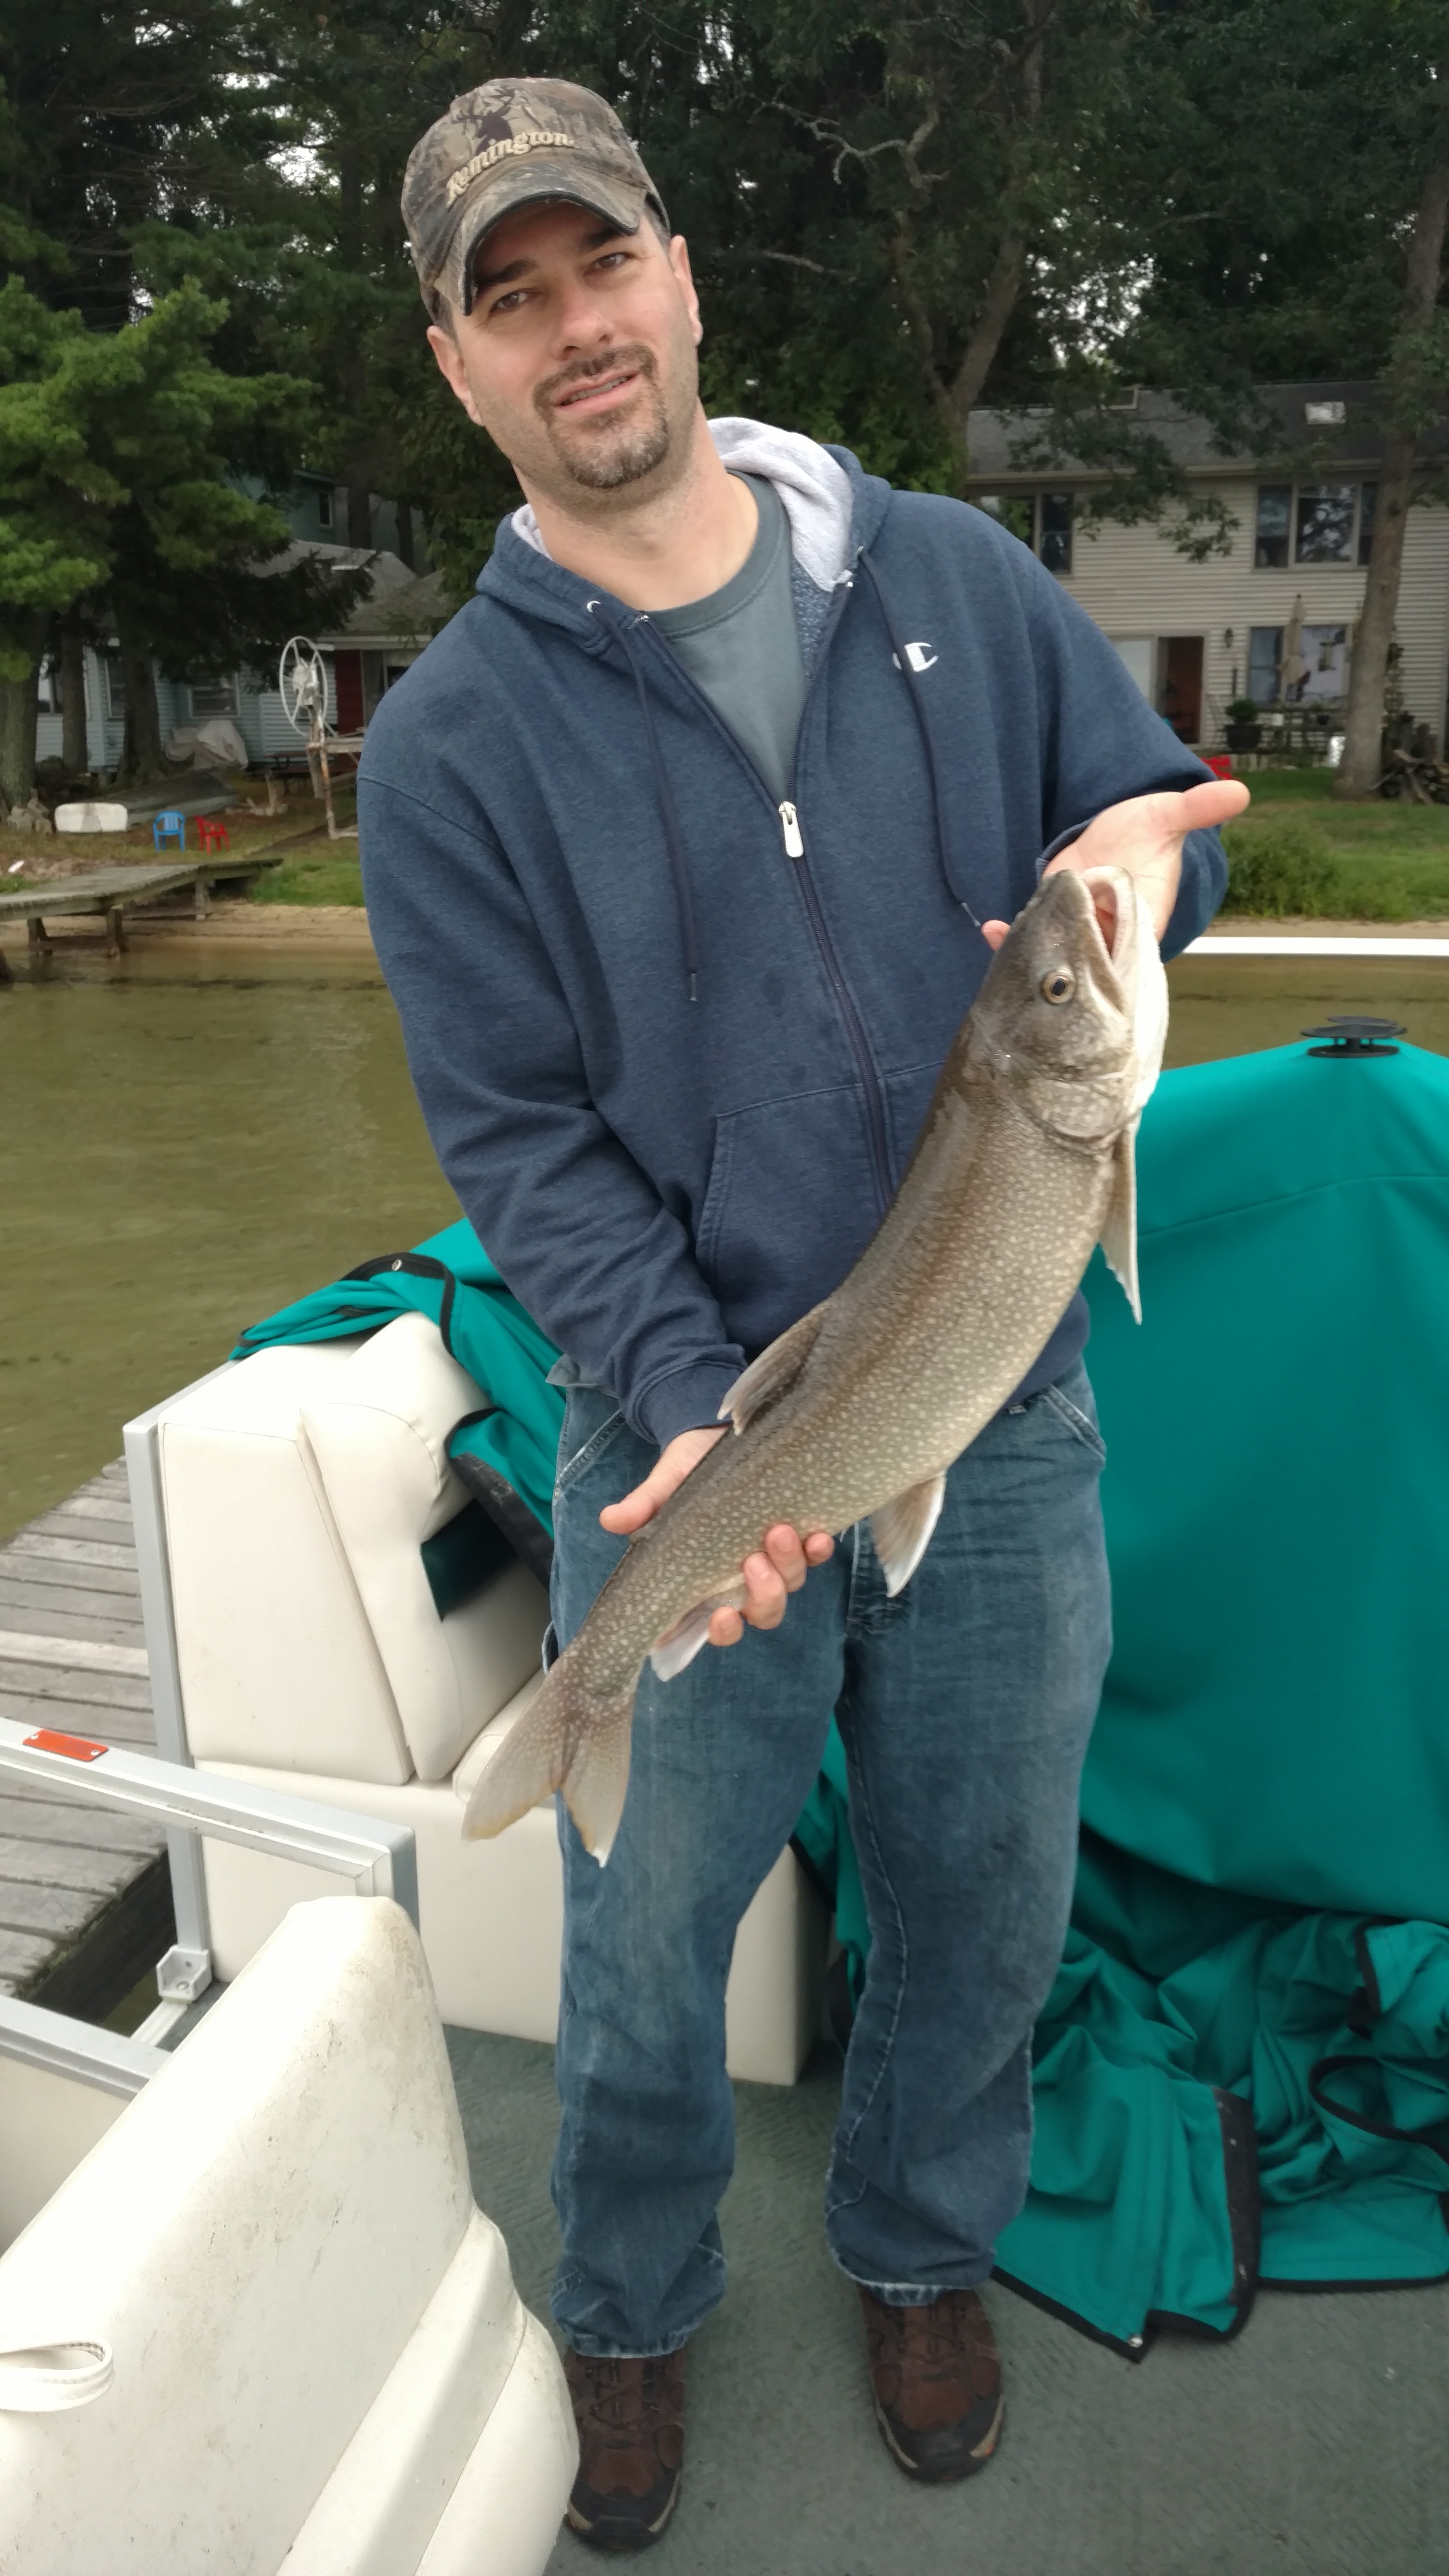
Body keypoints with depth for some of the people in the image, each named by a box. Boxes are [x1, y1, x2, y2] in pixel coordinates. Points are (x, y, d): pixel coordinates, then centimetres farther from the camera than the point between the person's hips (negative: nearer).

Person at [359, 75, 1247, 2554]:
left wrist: (1135, 863, -15)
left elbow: (1166, 813, 10)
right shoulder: (448, 740, -5)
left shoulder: (956, 579, 2)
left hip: (1005, 1419, 2)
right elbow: (517, 1136, -9)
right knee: (644, 1944, 15)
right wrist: (691, 1406, -23)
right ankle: (630, 2308, 46)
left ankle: (924, 2249, 50)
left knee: (986, 1895, 19)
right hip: (683, 1438, -1)